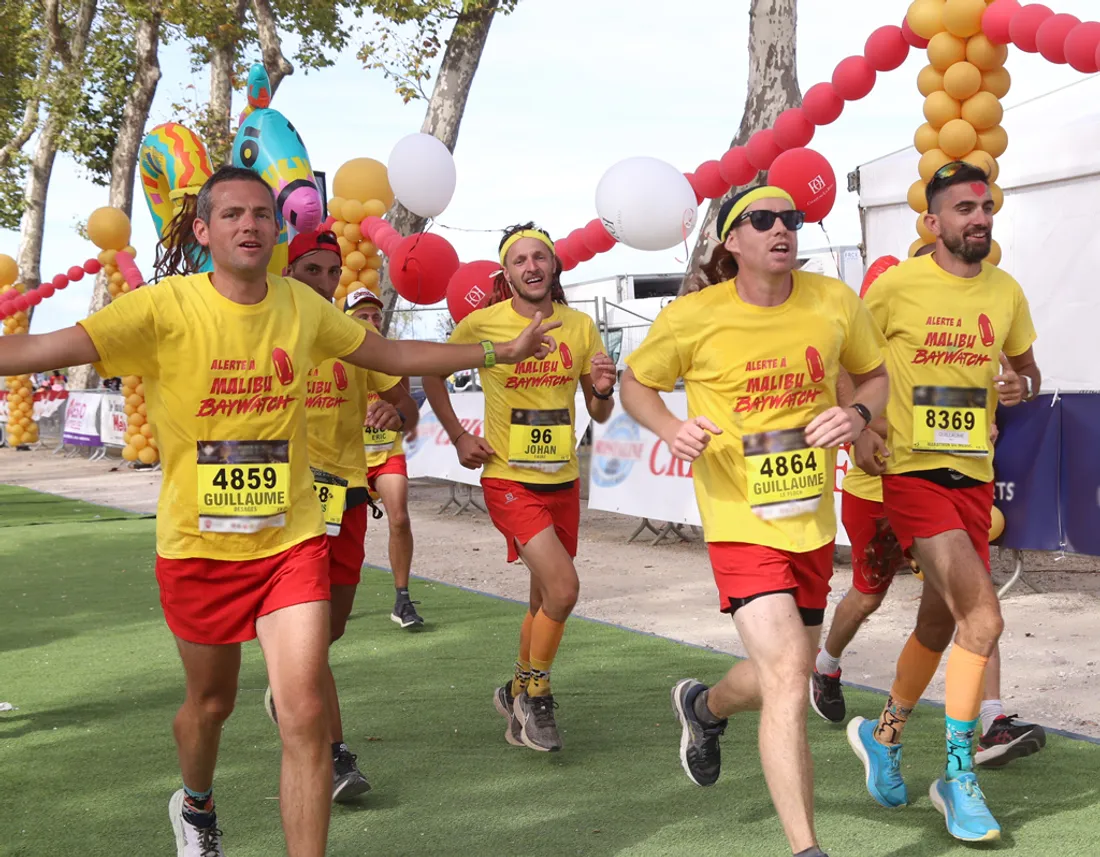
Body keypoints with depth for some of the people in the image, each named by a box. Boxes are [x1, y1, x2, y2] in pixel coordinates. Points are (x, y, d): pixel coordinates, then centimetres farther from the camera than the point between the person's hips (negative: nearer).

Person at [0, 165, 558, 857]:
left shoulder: (303, 306, -2)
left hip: (291, 541, 2)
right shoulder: (165, 308, -15)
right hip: (197, 547, -1)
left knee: (305, 715, -11)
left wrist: (502, 352, 15)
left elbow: (394, 355, 13)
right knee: (212, 701, 20)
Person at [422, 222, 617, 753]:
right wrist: (457, 437, 1)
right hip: (509, 480, -5)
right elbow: (431, 374, 9)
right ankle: (535, 692, 4)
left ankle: (519, 692, 33)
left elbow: (599, 415, 8)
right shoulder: (482, 324, -7)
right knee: (563, 588, -18)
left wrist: (603, 390, -13)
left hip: (562, 482, 5)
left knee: (545, 599, 12)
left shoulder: (580, 326, 2)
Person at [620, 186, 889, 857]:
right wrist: (672, 428, -16)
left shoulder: (835, 302, -2)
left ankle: (705, 706, 53)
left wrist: (859, 414, -9)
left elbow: (874, 375, 14)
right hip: (743, 525, -5)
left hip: (814, 524, 5)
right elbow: (636, 384, 5)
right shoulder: (694, 317, -10)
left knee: (782, 683, 19)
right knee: (789, 676, -18)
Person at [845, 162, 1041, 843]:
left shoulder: (1006, 292, 7)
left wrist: (1022, 385, -3)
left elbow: (1029, 372, 20)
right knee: (983, 617, -18)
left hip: (974, 476, 6)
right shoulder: (896, 285, -8)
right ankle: (959, 777, -4)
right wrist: (859, 428, -12)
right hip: (912, 473, -6)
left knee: (941, 623, 16)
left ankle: (884, 736, 40)